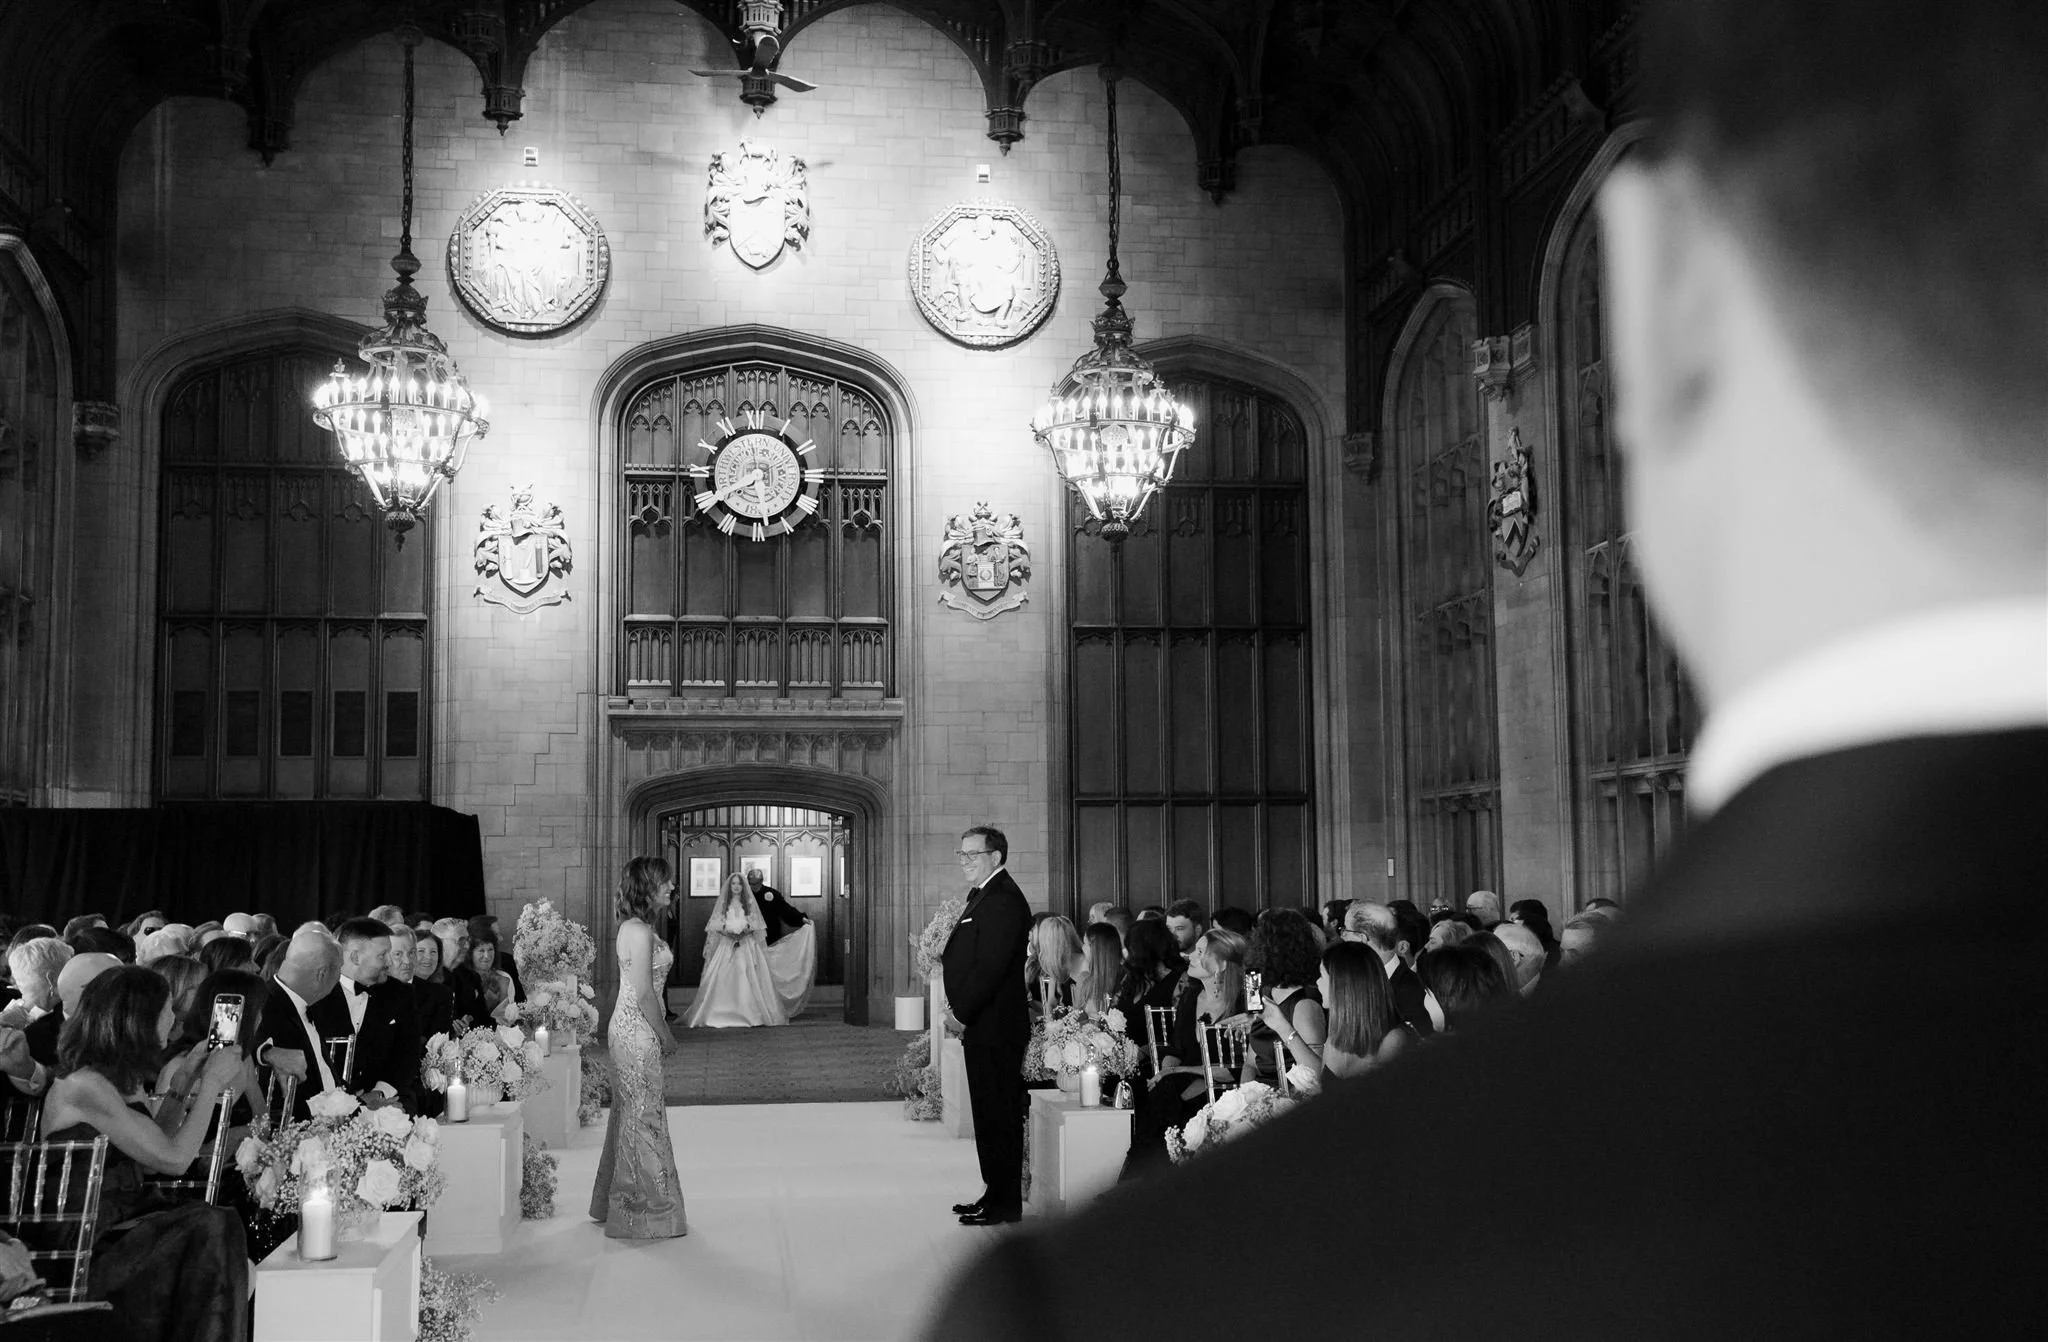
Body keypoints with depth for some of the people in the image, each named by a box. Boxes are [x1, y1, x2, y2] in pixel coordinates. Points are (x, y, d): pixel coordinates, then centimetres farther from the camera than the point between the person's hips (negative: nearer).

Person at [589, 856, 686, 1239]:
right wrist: (666, 1035, -11)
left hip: (629, 1030, 10)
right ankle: (644, 1212, 6)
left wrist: (660, 1033, 16)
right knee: (643, 1118, -2)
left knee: (629, 1116, 17)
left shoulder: (633, 927, 12)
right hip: (639, 1032, -10)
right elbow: (644, 993, -21)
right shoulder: (639, 932, -19)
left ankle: (613, 1204, 27)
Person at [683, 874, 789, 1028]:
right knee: (723, 980, -8)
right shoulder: (723, 903, 9)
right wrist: (726, 928, -14)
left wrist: (746, 928, -13)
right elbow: (715, 923, 4)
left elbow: (756, 923, 6)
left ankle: (750, 1014, -2)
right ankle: (722, 1015, -5)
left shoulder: (749, 903, 9)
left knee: (747, 979, -6)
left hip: (747, 945, 0)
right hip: (726, 945, 0)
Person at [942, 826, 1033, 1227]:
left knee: (998, 1114, -4)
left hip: (994, 1025, -10)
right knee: (989, 1113, 15)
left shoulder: (1002, 900, -16)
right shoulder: (985, 895, 17)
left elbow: (990, 967, -22)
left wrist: (962, 1012, -17)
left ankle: (1005, 1204, 2)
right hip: (982, 1024, 10)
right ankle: (995, 1194, 23)